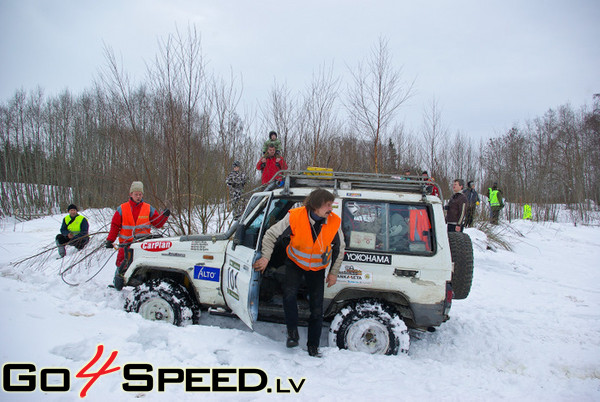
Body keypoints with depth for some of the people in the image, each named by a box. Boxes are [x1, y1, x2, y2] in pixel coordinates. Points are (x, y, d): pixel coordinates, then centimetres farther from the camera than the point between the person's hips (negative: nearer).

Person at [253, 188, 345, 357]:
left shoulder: (334, 222, -20)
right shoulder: (295, 217, -26)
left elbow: (339, 248, -2)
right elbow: (272, 234, -12)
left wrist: (334, 273, -1)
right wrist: (266, 257, -18)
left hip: (317, 268, 1)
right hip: (295, 263, -1)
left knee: (317, 309, 2)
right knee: (289, 294, -23)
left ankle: (313, 346, 19)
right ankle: (293, 333, 0)